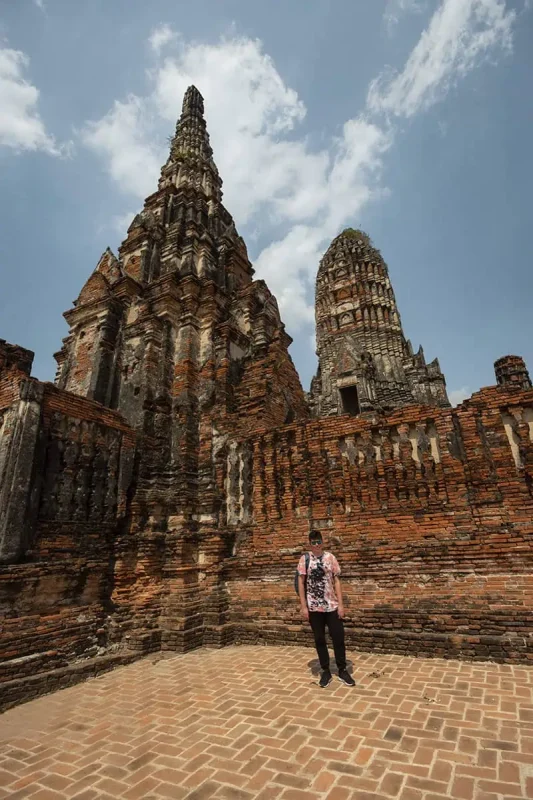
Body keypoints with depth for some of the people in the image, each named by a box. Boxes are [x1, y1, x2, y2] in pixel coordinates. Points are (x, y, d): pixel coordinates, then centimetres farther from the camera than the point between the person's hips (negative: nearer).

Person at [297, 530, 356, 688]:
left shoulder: (330, 557, -2)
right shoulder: (304, 559, -4)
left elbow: (336, 581, 0)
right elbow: (301, 583, -2)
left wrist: (341, 604, -4)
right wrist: (303, 606, -6)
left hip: (332, 605, 1)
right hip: (314, 607, 0)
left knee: (338, 638, 5)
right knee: (319, 640, 10)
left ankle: (342, 670, 24)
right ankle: (326, 671, 25)